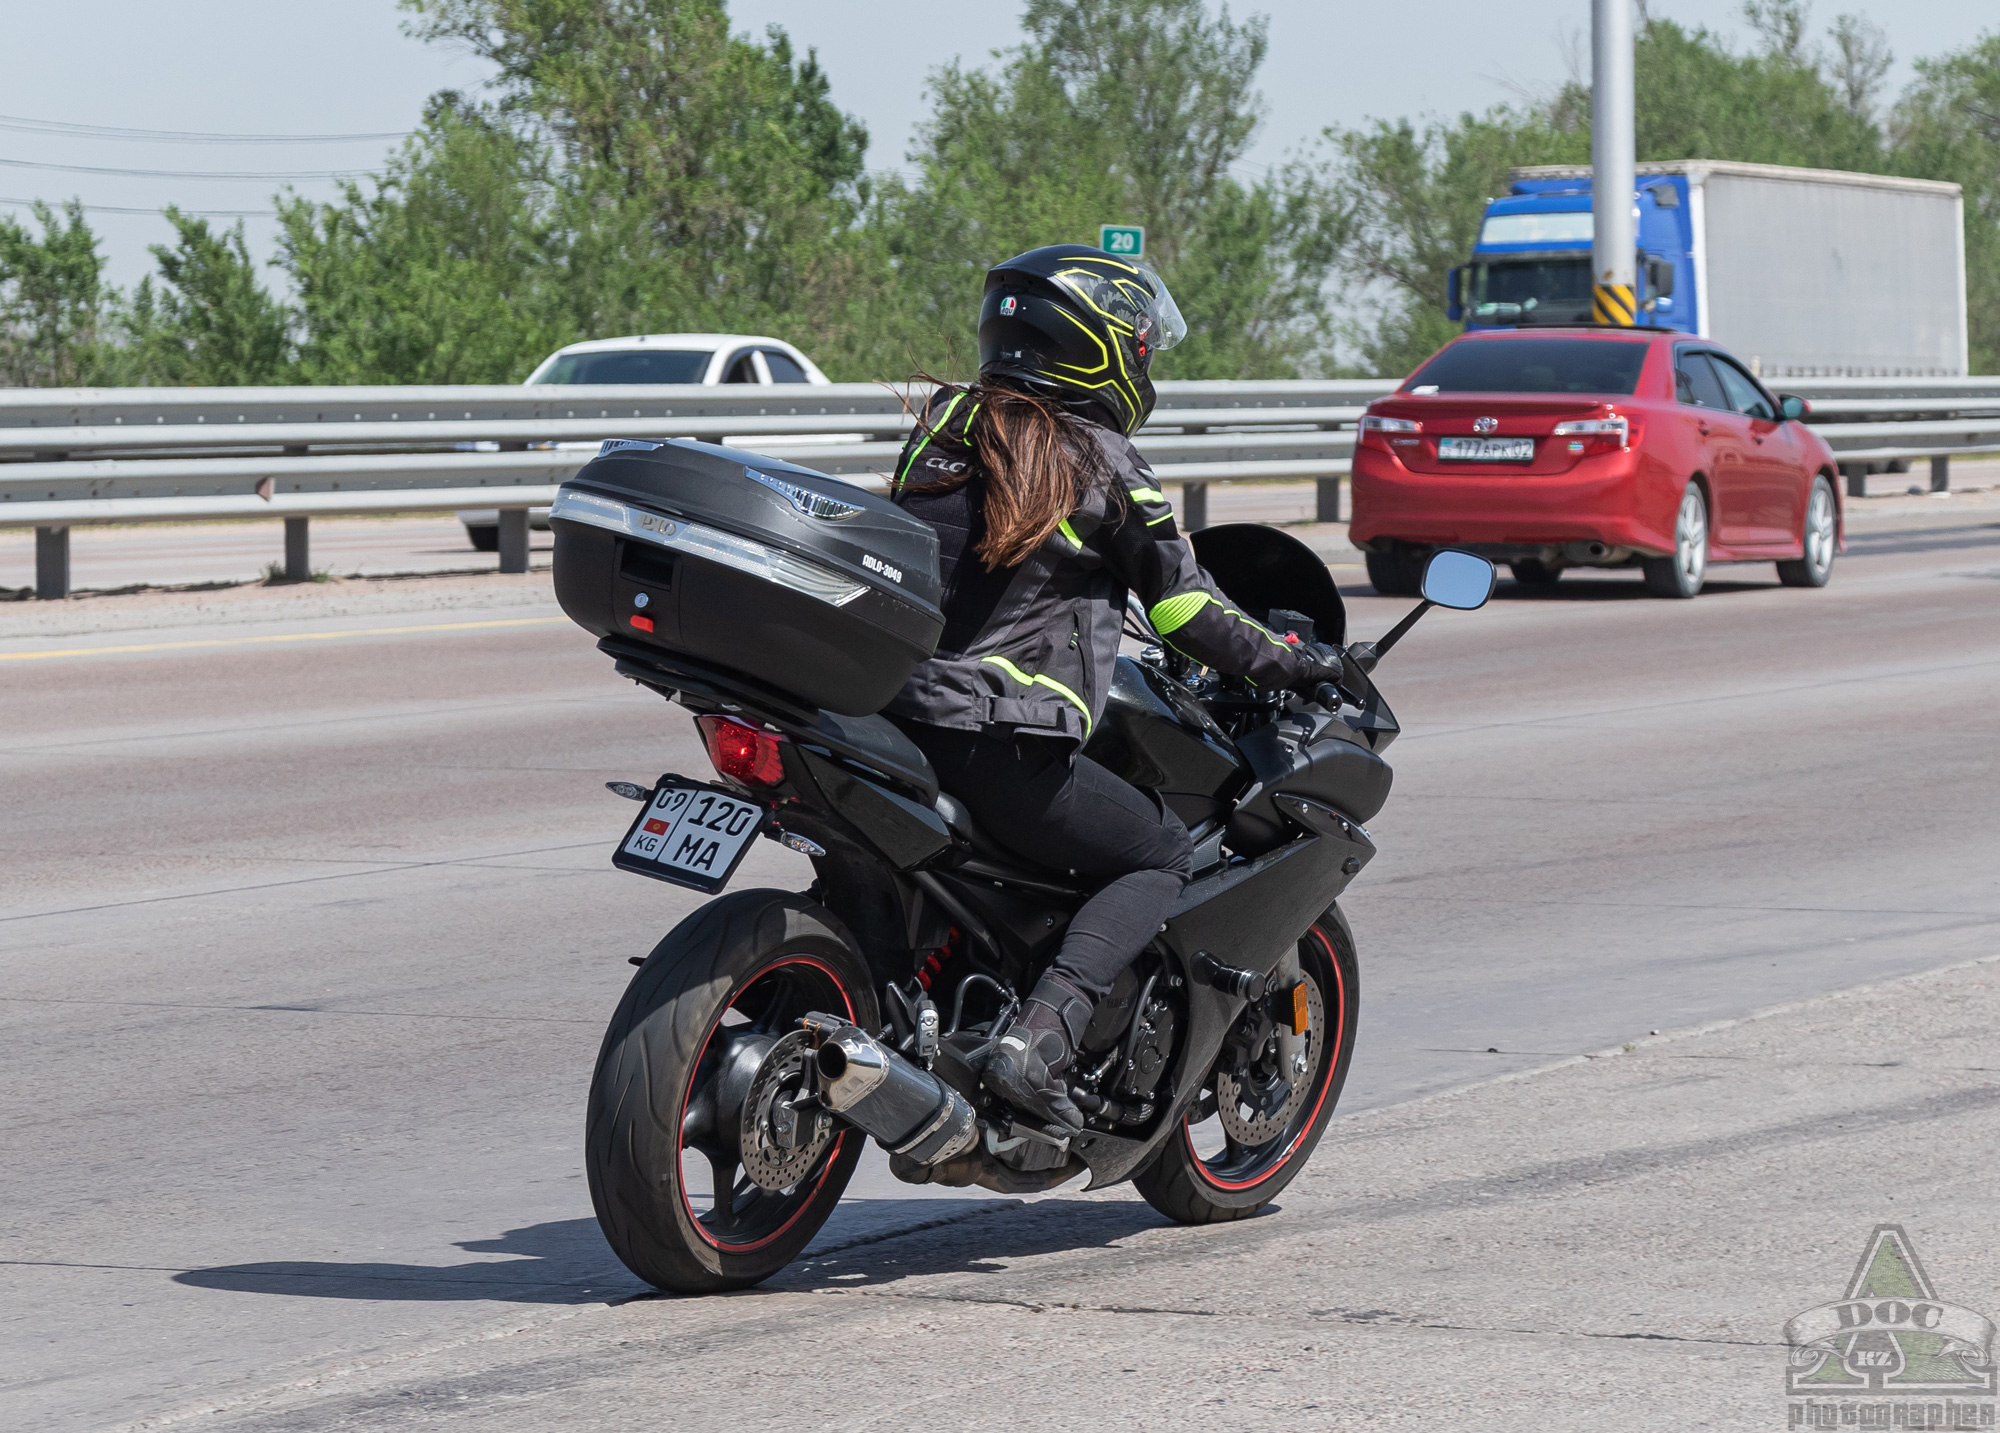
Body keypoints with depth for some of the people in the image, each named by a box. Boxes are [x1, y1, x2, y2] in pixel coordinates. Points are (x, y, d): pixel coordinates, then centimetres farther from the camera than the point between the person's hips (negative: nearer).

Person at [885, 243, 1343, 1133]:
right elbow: (1185, 609, 1)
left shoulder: (942, 428, 14)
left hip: (885, 719, 7)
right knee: (1163, 860, 8)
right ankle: (1042, 1033, -12)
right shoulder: (1101, 464, -3)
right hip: (1002, 745, -7)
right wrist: (1287, 665, 17)